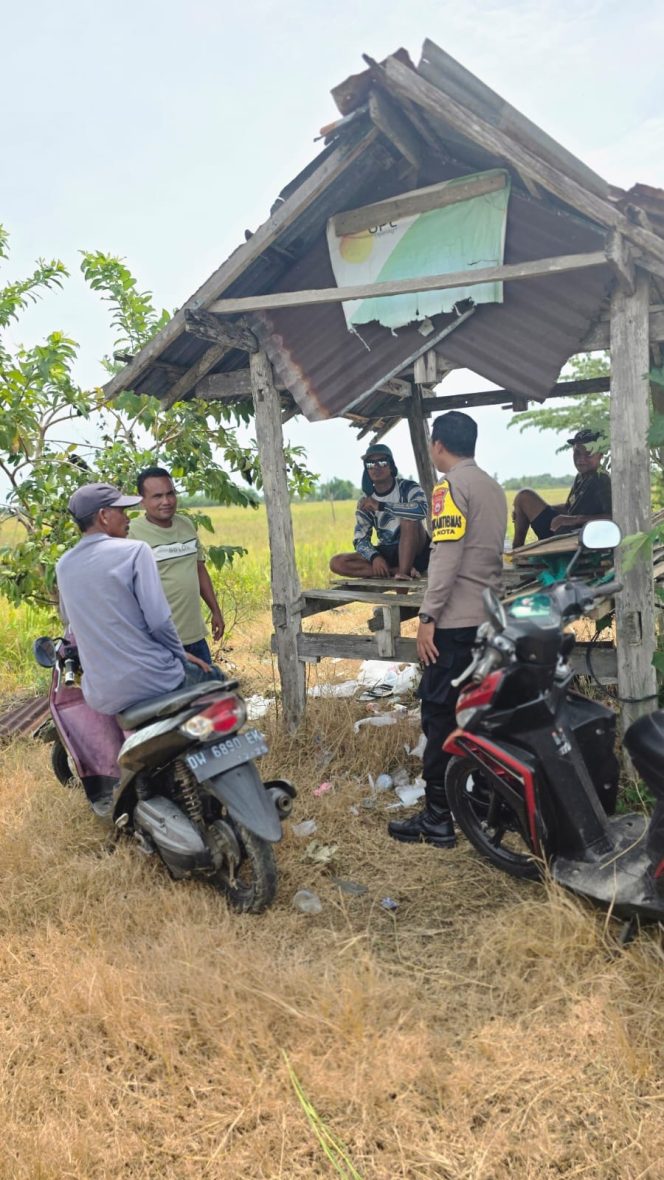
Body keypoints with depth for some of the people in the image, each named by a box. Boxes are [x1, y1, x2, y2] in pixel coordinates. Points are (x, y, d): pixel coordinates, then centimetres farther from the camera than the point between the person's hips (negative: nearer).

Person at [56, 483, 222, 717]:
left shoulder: (63, 566, 6)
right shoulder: (134, 551, -11)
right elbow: (158, 620, -16)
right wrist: (182, 655, 1)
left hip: (102, 697, 5)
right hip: (152, 682, -5)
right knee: (213, 676, 21)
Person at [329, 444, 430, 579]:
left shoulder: (408, 488, -10)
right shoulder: (366, 502, 2)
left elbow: (421, 510, -33)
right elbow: (360, 539, -1)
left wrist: (380, 506, -32)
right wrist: (374, 557, -23)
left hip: (413, 551, -4)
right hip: (387, 554, 5)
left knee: (409, 518, -33)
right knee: (337, 563, -16)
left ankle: (403, 572, -30)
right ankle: (398, 570, -22)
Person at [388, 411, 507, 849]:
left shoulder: (451, 486, -10)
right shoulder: (493, 487, 16)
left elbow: (446, 557, -18)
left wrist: (428, 618, -17)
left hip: (456, 620, -9)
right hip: (490, 616, 9)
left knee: (440, 715, -4)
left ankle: (437, 818, -1)